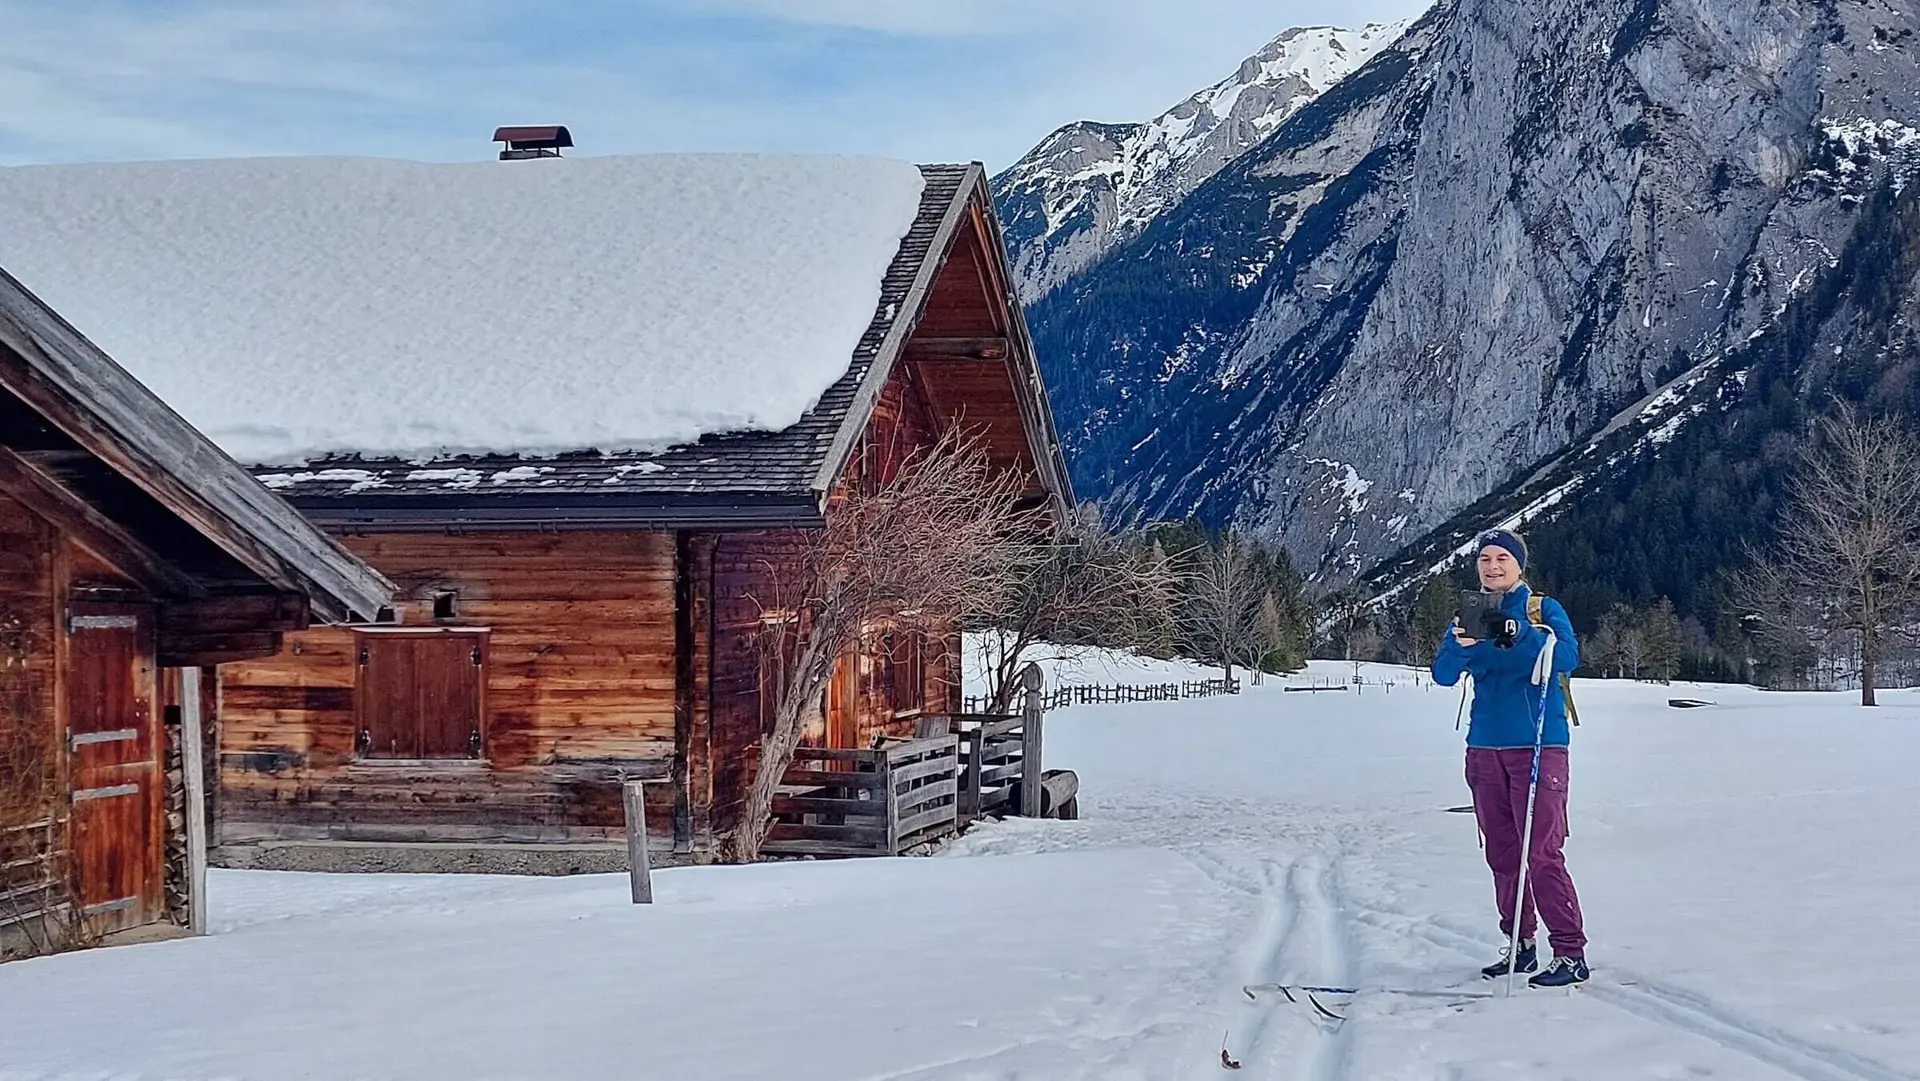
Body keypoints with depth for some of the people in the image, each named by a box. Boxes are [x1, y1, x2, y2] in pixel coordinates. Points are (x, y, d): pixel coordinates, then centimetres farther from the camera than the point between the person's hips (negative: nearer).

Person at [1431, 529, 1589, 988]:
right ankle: (1519, 945, 18)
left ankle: (1571, 953, -8)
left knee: (1542, 853, -11)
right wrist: (1460, 645, -17)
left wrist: (1520, 635, -28)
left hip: (1538, 744, -5)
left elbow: (1568, 657, -15)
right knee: (1502, 853, 8)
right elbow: (1443, 675, 3)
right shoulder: (1469, 614, 14)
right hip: (1485, 746, 5)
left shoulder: (1543, 609, 2)